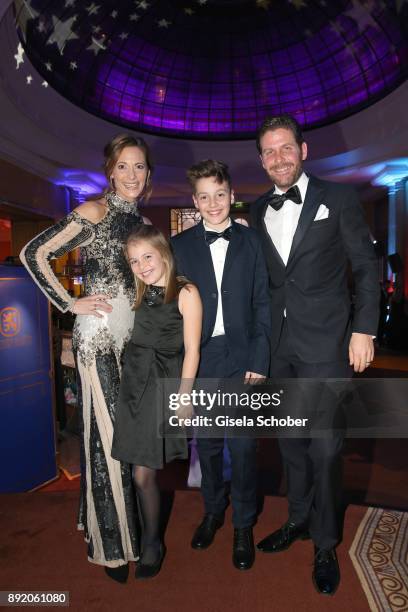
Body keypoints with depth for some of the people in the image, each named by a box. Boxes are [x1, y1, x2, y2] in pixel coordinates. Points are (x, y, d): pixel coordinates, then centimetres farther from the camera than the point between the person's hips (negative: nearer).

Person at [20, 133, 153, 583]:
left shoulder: (142, 223, 13)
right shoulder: (93, 212, -6)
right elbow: (33, 254, -8)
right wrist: (69, 304, -10)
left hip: (136, 334, 6)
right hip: (100, 334, -6)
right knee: (108, 433, 1)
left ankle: (133, 524, 37)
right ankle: (112, 543, 22)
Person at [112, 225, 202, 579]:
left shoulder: (186, 293, -7)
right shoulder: (141, 295, 12)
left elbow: (192, 350, -9)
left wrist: (184, 397, -10)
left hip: (165, 385, -5)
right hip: (135, 382, 5)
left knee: (144, 472, 0)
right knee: (142, 472, 10)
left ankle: (152, 545, 24)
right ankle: (150, 542, 33)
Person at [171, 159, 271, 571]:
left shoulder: (251, 241, 3)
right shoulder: (180, 245, 4)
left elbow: (262, 304, 0)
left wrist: (259, 361, -6)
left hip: (242, 359, -1)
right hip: (199, 359, 1)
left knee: (243, 447, 6)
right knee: (207, 443, 15)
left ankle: (243, 525, 29)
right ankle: (213, 511, 39)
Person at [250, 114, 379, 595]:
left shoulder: (338, 199, -1)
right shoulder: (258, 211, 10)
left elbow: (366, 266, 0)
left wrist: (363, 329, -7)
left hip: (325, 343, -4)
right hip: (277, 345, 4)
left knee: (324, 447, 2)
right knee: (290, 439, 16)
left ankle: (325, 544, 25)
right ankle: (298, 519, 38)